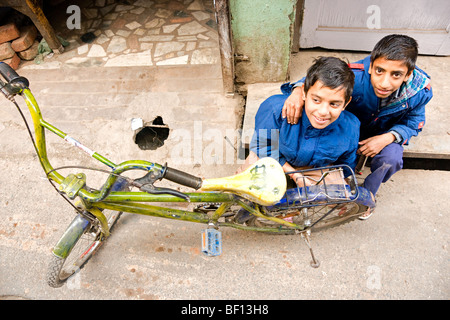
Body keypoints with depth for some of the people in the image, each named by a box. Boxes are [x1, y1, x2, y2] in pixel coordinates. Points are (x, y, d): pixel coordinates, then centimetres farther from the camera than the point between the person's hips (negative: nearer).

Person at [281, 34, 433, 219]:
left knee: (391, 160, -29)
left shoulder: (420, 90, -27)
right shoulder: (354, 77, -38)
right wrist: (299, 90, -53)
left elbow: (413, 123, -9)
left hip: (385, 133, 1)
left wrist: (388, 138, -30)